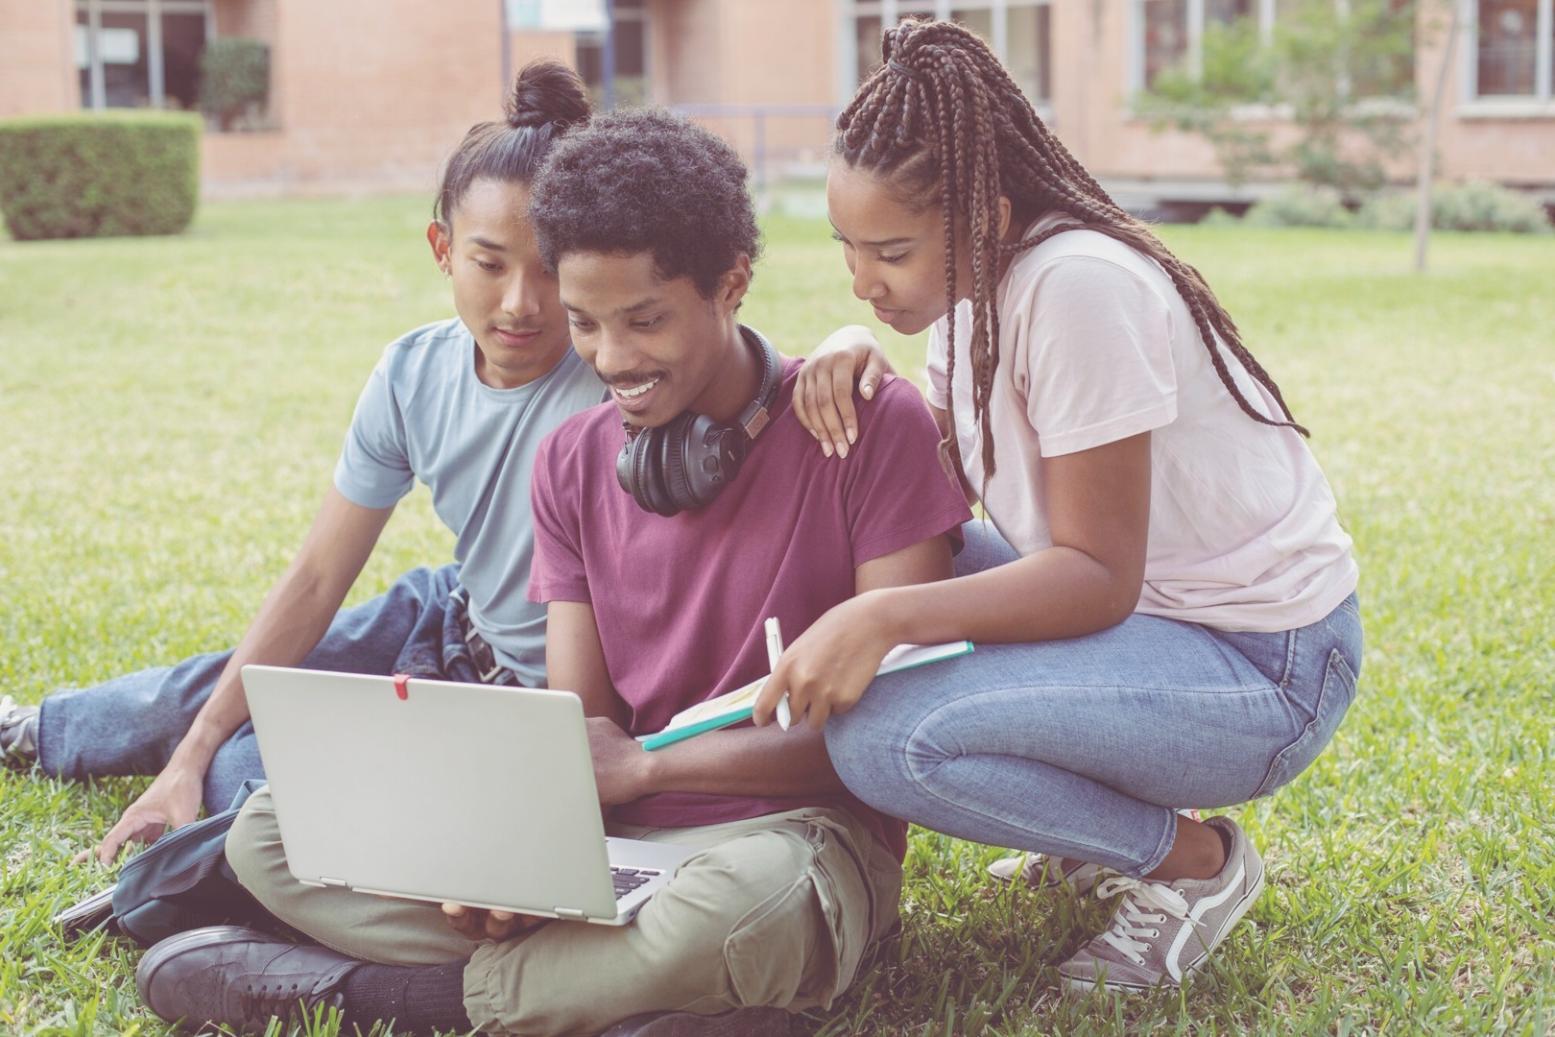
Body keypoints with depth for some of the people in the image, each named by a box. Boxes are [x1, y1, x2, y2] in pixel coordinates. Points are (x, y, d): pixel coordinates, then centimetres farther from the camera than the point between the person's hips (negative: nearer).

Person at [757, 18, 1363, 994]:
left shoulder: (1075, 289, -25)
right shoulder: (975, 280, 2)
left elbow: (1100, 576, -25)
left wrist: (884, 618, -34)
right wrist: (861, 370, -15)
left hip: (1265, 669, -9)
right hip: (1143, 606, 9)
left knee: (881, 737, -24)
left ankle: (1194, 860, -2)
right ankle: (1093, 822, 13)